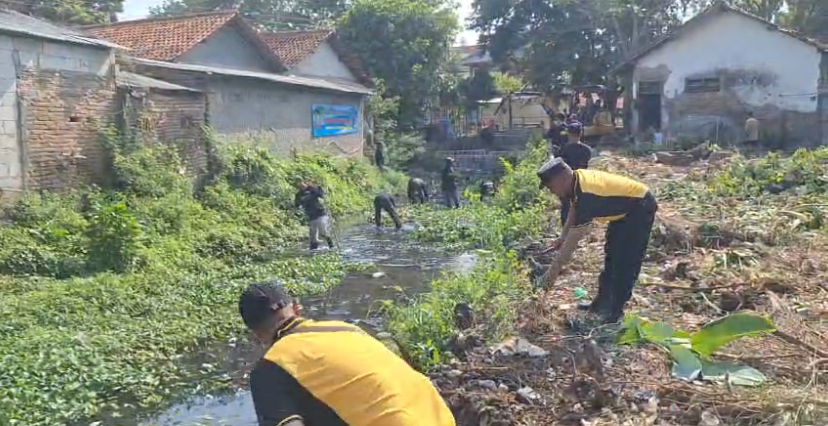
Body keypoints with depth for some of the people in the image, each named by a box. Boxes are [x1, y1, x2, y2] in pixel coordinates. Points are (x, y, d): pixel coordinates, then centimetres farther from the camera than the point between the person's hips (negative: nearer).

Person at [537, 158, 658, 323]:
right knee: (611, 253, 16)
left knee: (625, 261, -11)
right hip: (625, 207, 10)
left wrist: (554, 269, -27)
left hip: (640, 207, -10)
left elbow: (575, 238, -32)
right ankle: (603, 302, 25)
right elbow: (574, 210, 11)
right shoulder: (577, 180, -9)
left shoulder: (586, 195, -34)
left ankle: (616, 311, -3)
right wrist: (563, 237, 2)